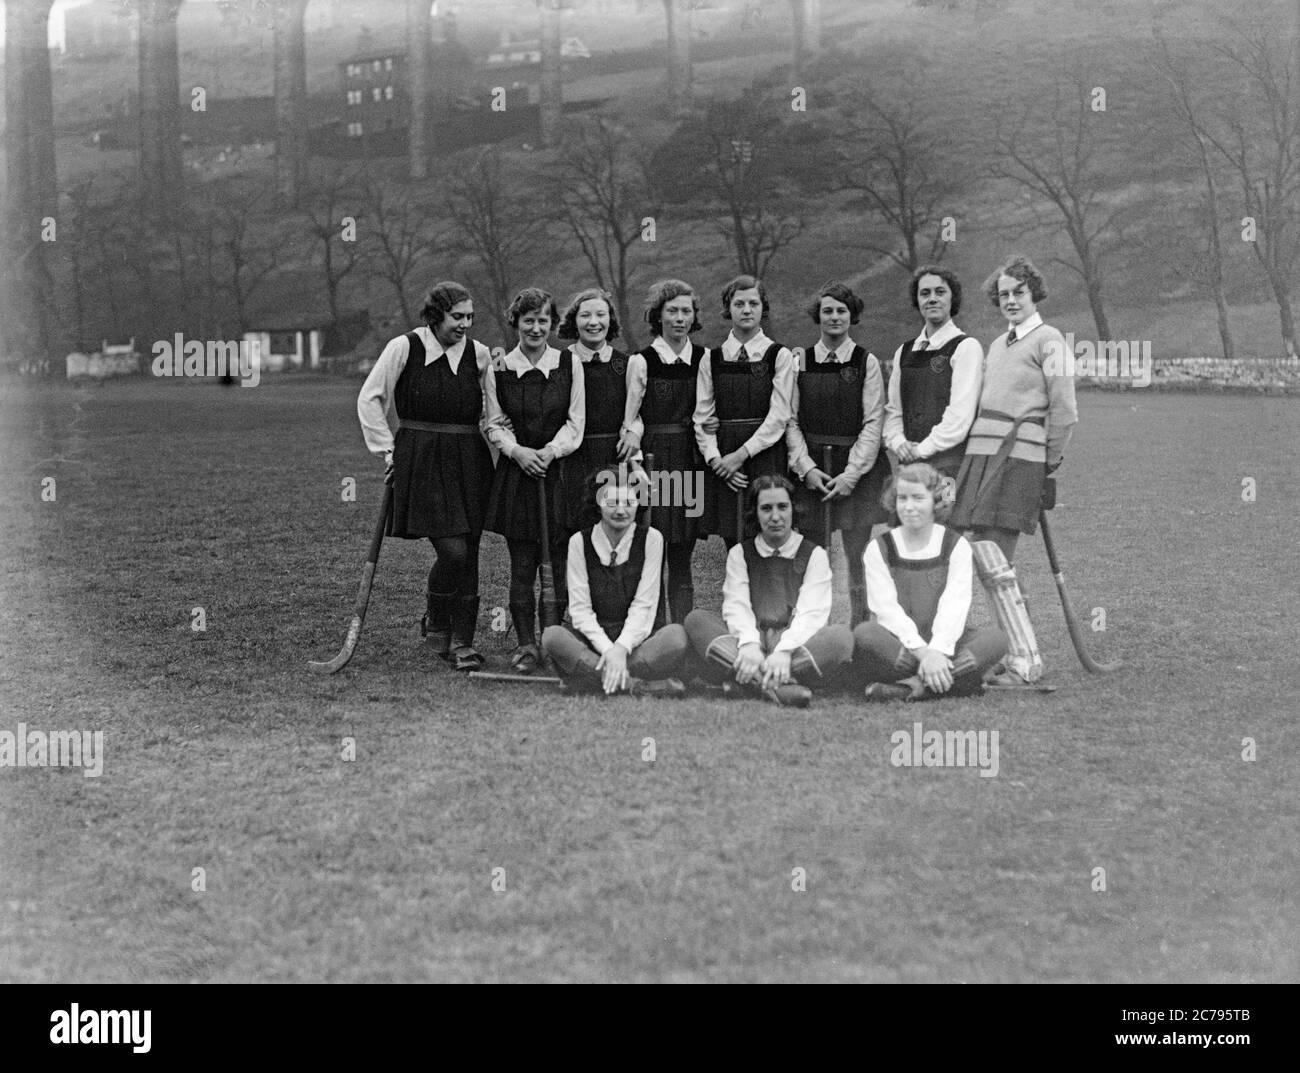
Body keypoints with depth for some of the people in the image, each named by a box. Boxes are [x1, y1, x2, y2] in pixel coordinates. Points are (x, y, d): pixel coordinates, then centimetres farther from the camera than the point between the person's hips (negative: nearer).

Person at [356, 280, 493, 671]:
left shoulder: (479, 354, 7)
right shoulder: (405, 347, -4)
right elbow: (369, 399, 2)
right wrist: (388, 449, 0)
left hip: (469, 462, 4)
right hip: (421, 460, -4)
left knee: (468, 553, 2)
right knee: (452, 550, -14)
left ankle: (462, 641, 12)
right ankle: (435, 623, 12)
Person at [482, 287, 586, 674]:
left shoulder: (570, 364, 3)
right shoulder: (498, 369, 5)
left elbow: (575, 421, 2)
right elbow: (494, 423, 6)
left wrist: (550, 451, -13)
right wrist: (517, 450, -12)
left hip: (559, 468, 0)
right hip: (516, 472, 1)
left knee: (559, 561, -2)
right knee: (522, 564, 1)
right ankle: (526, 643, 6)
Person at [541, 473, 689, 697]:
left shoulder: (650, 539, 1)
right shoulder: (580, 541, 1)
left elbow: (644, 605, -5)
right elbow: (579, 608, -5)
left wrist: (621, 648, -21)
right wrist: (608, 650, -20)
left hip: (635, 640, 0)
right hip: (591, 641, 1)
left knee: (676, 635, -30)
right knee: (552, 635, -31)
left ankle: (587, 676, -29)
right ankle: (637, 685, -33)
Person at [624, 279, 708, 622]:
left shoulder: (704, 359, 7)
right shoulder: (641, 362, -1)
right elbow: (631, 420, 0)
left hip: (691, 462, 3)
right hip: (654, 462, -3)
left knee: (682, 561, 7)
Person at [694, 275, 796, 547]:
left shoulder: (780, 356, 2)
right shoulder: (711, 359, 9)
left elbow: (779, 415, -6)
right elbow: (702, 417, 7)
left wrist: (742, 453, -13)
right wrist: (715, 458, -8)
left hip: (765, 456, -2)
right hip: (724, 463, 2)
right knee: (732, 544, 2)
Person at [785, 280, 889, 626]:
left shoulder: (867, 363, 2)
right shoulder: (800, 362, 6)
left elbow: (873, 425, -2)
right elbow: (790, 420, 4)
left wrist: (851, 474, -11)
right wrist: (807, 467, -8)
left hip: (857, 469, -1)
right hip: (811, 470, 1)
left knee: (858, 558, 0)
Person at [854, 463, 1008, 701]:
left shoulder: (956, 545, 4)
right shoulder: (878, 549, 3)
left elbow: (954, 606, -9)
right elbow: (887, 609, -9)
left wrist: (937, 651, -26)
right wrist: (923, 653, -23)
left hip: (945, 645, 1)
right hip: (898, 646, -1)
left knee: (995, 637, -26)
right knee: (864, 634, -31)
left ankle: (912, 685, -34)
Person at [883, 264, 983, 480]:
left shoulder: (966, 347, 0)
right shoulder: (904, 353, 18)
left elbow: (960, 414, -9)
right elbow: (892, 409, 19)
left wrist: (922, 449, -10)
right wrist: (898, 442, -1)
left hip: (949, 461, -5)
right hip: (909, 463, 5)